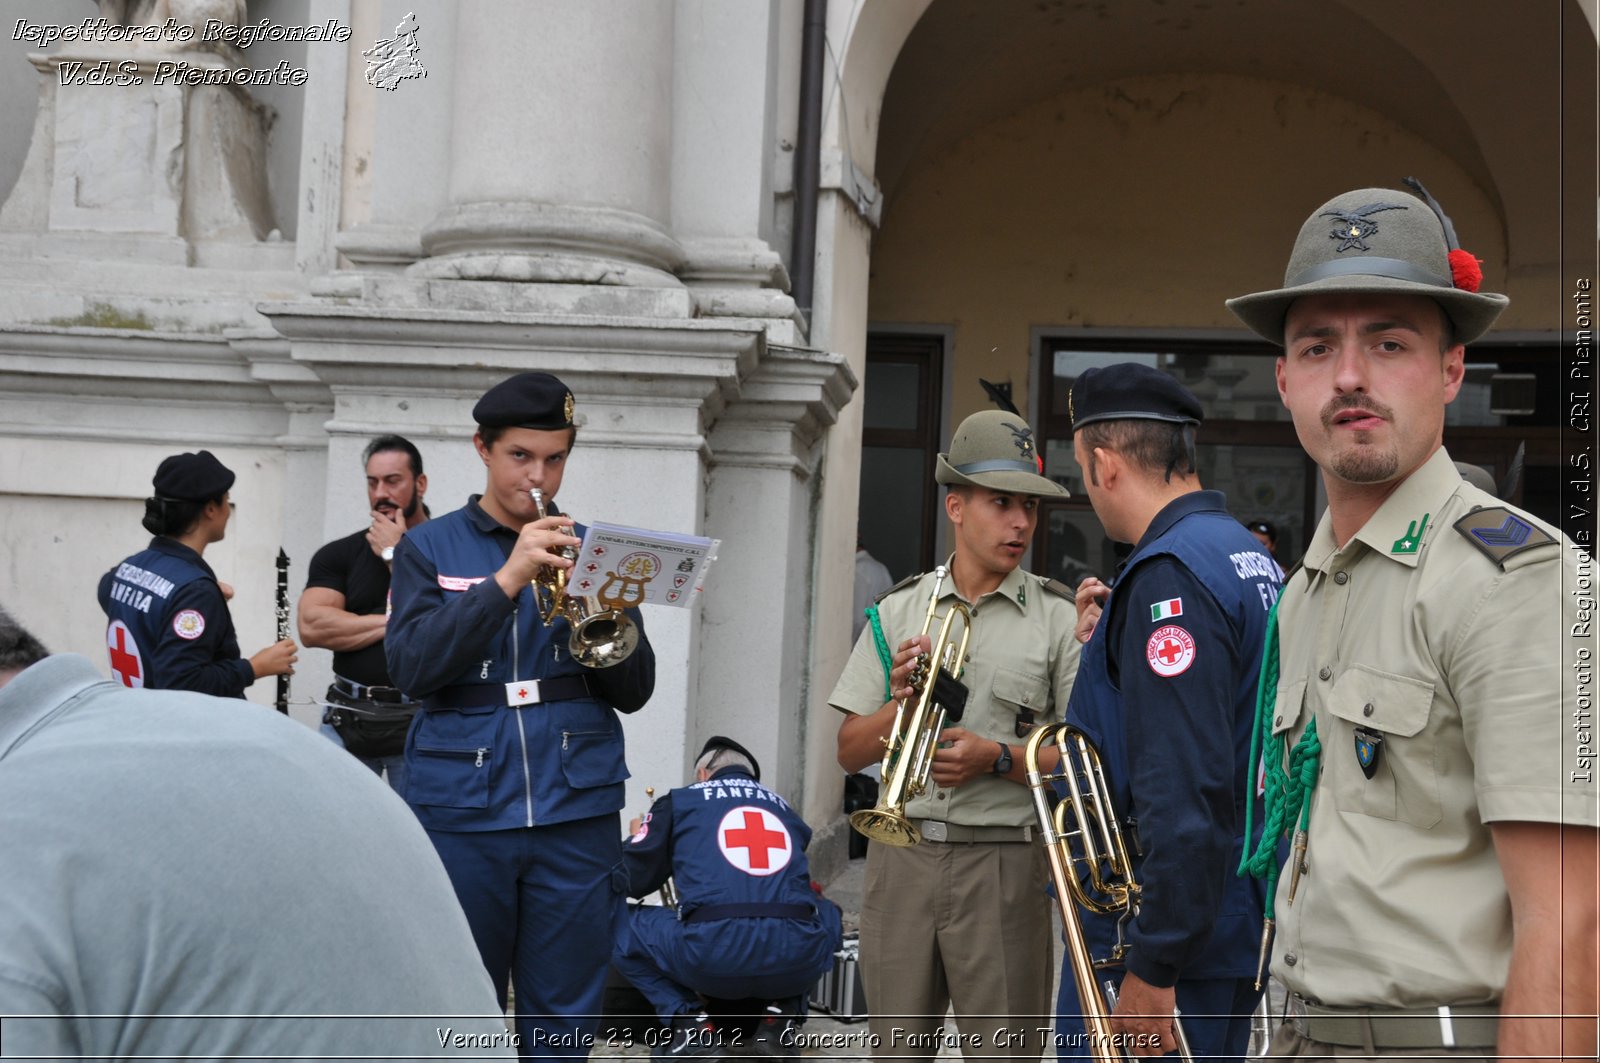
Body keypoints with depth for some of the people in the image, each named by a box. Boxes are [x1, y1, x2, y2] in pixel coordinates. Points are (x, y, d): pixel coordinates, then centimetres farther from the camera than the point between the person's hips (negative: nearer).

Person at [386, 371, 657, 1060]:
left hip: (576, 813, 1)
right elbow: (411, 667, -9)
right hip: (462, 808, -1)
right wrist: (508, 579, -18)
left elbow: (635, 692, 7)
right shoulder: (429, 549, 6)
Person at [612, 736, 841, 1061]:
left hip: (712, 953, -3)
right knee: (826, 914, 38)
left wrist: (638, 838, 42)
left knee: (621, 930, 24)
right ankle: (780, 1014, 17)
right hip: (796, 958, 3)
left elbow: (630, 882, 19)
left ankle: (693, 1025, 6)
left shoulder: (680, 801, 19)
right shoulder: (783, 808, 30)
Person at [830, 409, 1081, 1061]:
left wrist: (998, 757, -16)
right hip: (902, 854, 3)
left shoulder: (1060, 619, 1)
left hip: (1004, 861, -2)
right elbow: (850, 752, 8)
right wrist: (898, 703, -10)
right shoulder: (898, 611, 9)